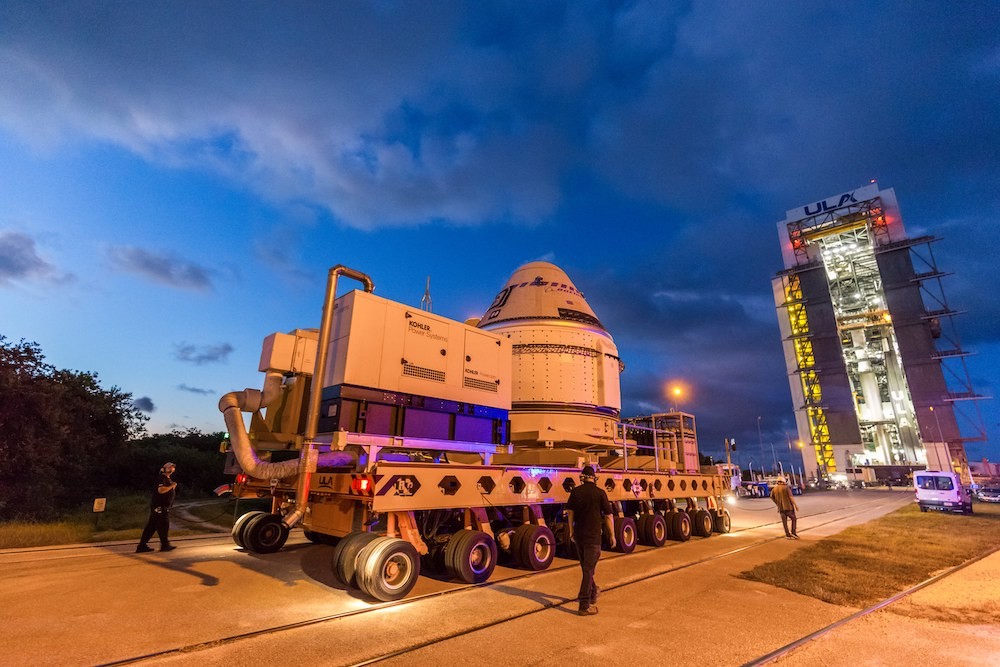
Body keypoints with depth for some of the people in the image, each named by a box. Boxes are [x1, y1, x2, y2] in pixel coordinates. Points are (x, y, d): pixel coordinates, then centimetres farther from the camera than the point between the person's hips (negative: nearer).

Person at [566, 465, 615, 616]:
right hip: (593, 536, -4)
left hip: (578, 535, 4)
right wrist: (612, 535, 4)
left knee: (585, 567, 21)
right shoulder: (600, 493, -10)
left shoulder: (575, 491, -1)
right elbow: (608, 516, -6)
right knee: (588, 569, 0)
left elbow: (570, 512, 3)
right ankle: (584, 605, -1)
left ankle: (592, 594, 39)